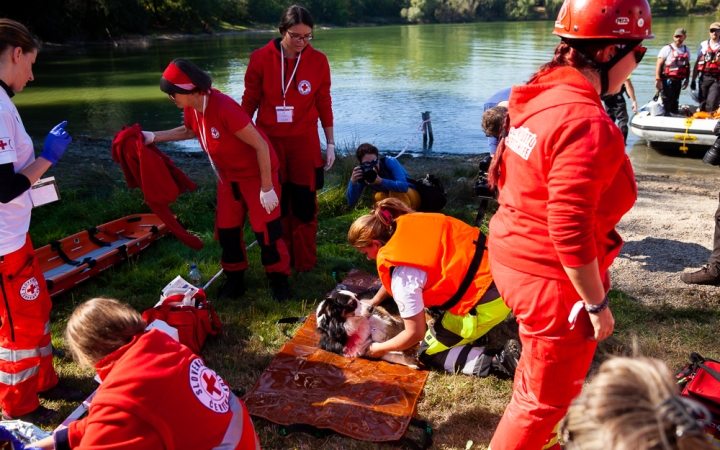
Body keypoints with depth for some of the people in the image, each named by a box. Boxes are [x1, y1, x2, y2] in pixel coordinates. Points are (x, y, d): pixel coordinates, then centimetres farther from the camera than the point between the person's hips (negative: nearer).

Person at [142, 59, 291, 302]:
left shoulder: (224, 108, -33)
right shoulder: (191, 108, -9)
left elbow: (260, 145, -28)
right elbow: (189, 131, 17)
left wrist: (267, 188, -24)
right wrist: (153, 136, 6)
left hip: (257, 172, -8)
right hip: (229, 175, 8)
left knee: (265, 229, -4)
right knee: (226, 229, 11)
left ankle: (279, 279, 15)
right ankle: (234, 279, 28)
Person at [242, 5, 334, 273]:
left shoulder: (318, 61, -5)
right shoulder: (260, 58, -7)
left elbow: (324, 104, 2)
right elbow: (249, 101, 1)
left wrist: (330, 143, 4)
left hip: (305, 142, 0)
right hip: (269, 140, 0)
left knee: (305, 205, 7)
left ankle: (305, 263, 23)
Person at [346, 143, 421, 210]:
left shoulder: (390, 162, -26)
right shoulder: (362, 173, -17)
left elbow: (404, 186, -40)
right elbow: (351, 203, -23)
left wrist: (380, 181, -51)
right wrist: (353, 182, -39)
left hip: (413, 196, -4)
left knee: (395, 192, -32)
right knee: (379, 196, -25)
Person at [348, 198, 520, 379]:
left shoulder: (403, 273, -21)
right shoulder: (405, 226, 1)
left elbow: (415, 333, -9)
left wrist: (379, 348, 6)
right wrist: (374, 301, 32)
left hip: (486, 302, -9)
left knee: (428, 354, 6)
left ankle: (500, 361, -7)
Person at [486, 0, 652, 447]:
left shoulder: (540, 96, 2)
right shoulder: (588, 124, -26)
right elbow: (570, 231, -28)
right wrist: (597, 304, -15)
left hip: (513, 255, 10)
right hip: (551, 279, -9)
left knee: (540, 374, 31)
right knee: (547, 398, 13)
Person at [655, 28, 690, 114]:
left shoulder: (686, 50, 14)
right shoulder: (667, 49, -4)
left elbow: (687, 66, 21)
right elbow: (659, 65, -9)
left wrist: (686, 79, 15)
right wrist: (657, 80, -17)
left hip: (678, 81, 6)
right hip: (667, 80, -6)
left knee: (675, 102, 11)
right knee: (667, 101, -12)